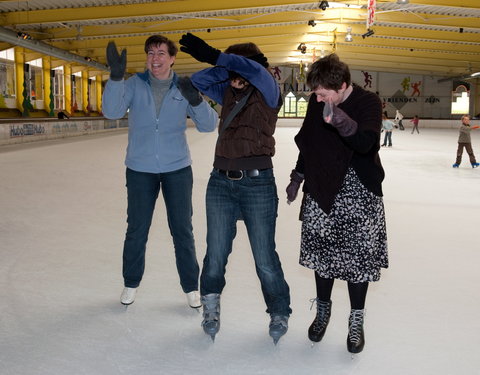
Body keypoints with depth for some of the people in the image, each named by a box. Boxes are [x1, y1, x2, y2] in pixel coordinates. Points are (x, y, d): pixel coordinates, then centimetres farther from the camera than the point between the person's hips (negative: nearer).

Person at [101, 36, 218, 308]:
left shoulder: (184, 88, -3)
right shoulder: (134, 84, -4)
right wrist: (116, 76, -32)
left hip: (178, 169, 0)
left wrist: (196, 100, -27)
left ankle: (191, 286, 24)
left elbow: (209, 125, -9)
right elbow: (112, 112, -18)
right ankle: (131, 283, 31)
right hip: (140, 170, 0)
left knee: (182, 230, 8)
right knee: (137, 230, 11)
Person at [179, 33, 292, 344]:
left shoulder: (268, 94, -5)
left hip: (257, 183, -4)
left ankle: (280, 313, 25)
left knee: (265, 258, 3)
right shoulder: (228, 93, 10)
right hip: (221, 181, 4)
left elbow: (255, 70, -23)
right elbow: (199, 80, 4)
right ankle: (211, 304, 33)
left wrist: (213, 56, -25)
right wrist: (222, 67, -8)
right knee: (216, 253, 9)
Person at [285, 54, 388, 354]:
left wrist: (343, 121, -47)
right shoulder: (316, 102, 0)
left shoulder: (368, 102, -12)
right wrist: (297, 177, 17)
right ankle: (323, 309, 31)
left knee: (358, 257, 1)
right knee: (323, 253, 9)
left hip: (359, 195, -3)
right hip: (321, 191, 3)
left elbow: (367, 143, -30)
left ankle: (356, 319, 20)